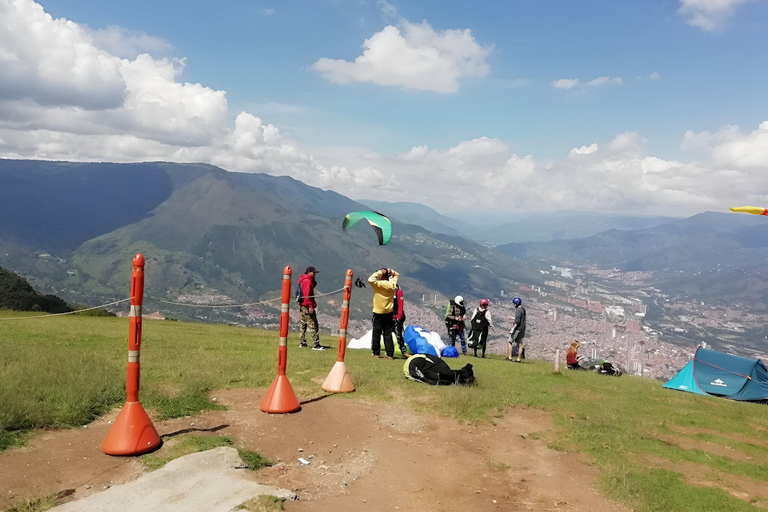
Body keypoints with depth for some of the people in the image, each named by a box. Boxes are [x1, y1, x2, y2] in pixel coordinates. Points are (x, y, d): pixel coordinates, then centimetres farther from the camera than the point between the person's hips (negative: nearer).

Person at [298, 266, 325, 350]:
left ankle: (302, 342, 22)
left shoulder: (303, 280, 18)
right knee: (313, 324, -12)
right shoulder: (307, 281, -13)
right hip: (307, 306, -11)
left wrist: (313, 281, 7)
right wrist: (310, 306, -23)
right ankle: (316, 344, -15)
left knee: (303, 324, 15)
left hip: (302, 305, 11)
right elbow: (307, 294, -20)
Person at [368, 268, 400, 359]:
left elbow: (370, 279, -26)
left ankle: (376, 353, 11)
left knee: (376, 334, 6)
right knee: (388, 334, 7)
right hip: (389, 313, 4)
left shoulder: (378, 284, -14)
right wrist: (391, 272, 0)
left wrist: (379, 272, -15)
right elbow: (397, 275, 18)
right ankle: (390, 354, 5)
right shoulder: (392, 284, 1)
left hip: (378, 314, -4)